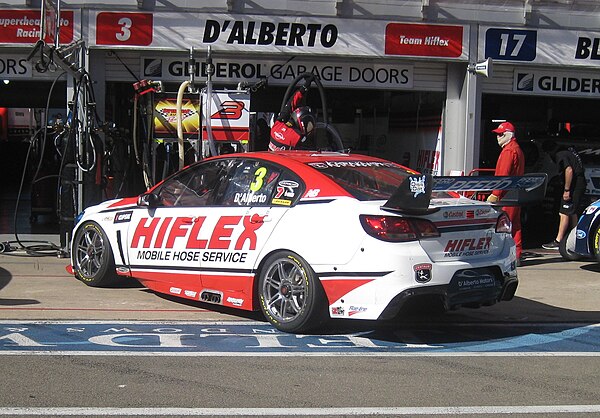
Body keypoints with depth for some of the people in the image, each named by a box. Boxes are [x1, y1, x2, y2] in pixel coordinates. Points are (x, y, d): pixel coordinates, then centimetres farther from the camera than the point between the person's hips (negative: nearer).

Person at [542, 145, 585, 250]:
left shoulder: (560, 155, -13)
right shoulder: (569, 151, 17)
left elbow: (569, 170, -24)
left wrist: (566, 190, -22)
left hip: (574, 185, -10)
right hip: (580, 183, 10)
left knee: (564, 213, -9)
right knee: (572, 213, 17)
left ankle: (558, 241, -10)